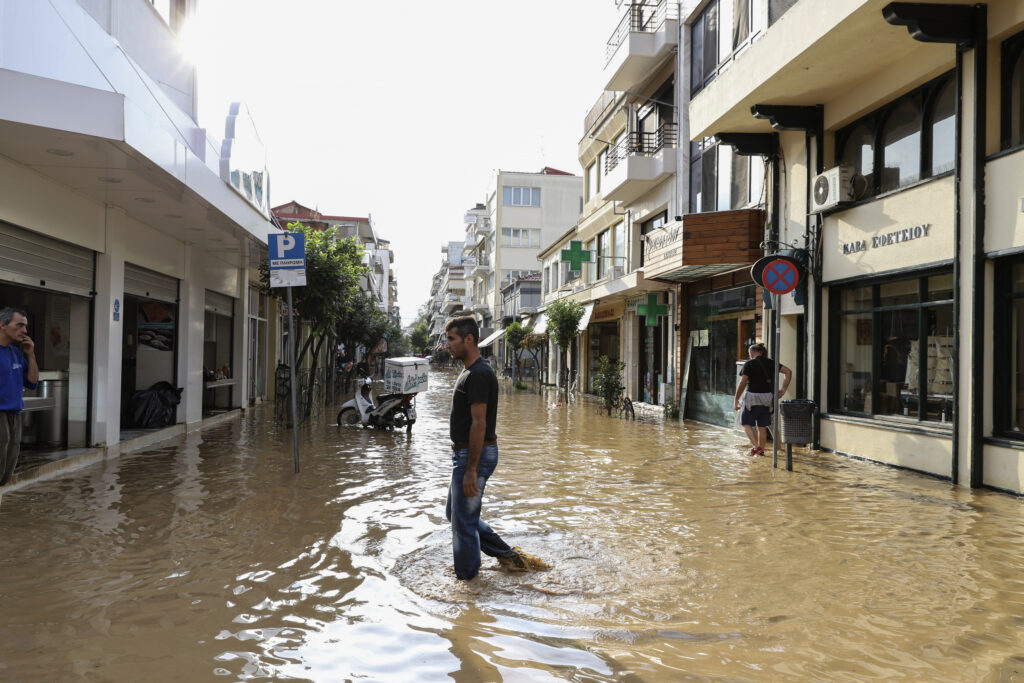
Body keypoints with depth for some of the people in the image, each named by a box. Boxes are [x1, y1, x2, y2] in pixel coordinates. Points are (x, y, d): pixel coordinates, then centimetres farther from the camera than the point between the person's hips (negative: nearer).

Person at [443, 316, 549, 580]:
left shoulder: (478, 374, -20)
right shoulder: (470, 371, 13)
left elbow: (479, 424, -24)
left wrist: (471, 470, -24)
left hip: (475, 455, -11)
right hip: (466, 453, 11)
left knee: (463, 521, 1)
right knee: (453, 512, 20)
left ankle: (466, 582, 16)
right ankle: (508, 555, 26)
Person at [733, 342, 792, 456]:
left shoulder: (749, 364, -8)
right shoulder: (771, 363, 7)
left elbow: (742, 383, -13)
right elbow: (788, 372, 1)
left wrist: (736, 400, -8)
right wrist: (784, 389, 1)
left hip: (752, 397, -5)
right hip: (767, 397, 5)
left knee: (746, 423, 8)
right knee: (762, 426, 13)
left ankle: (756, 446, -7)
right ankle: (761, 450, 17)